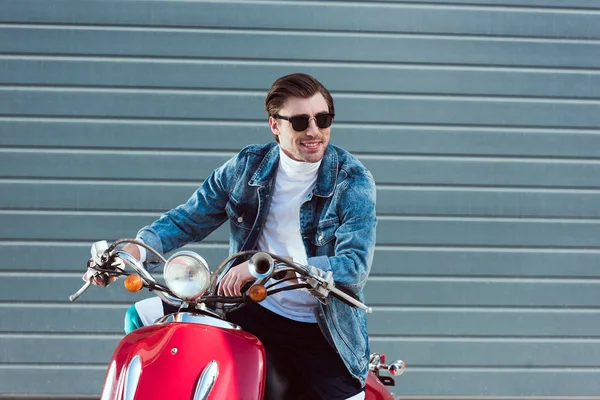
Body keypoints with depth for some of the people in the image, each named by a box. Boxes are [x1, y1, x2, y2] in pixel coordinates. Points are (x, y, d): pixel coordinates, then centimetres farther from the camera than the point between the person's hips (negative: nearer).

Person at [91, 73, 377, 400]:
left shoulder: (354, 181, -12)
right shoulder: (246, 166, -1)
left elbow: (355, 266, -23)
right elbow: (188, 219, 7)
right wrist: (135, 250, -13)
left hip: (322, 331, -3)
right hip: (251, 309, 3)